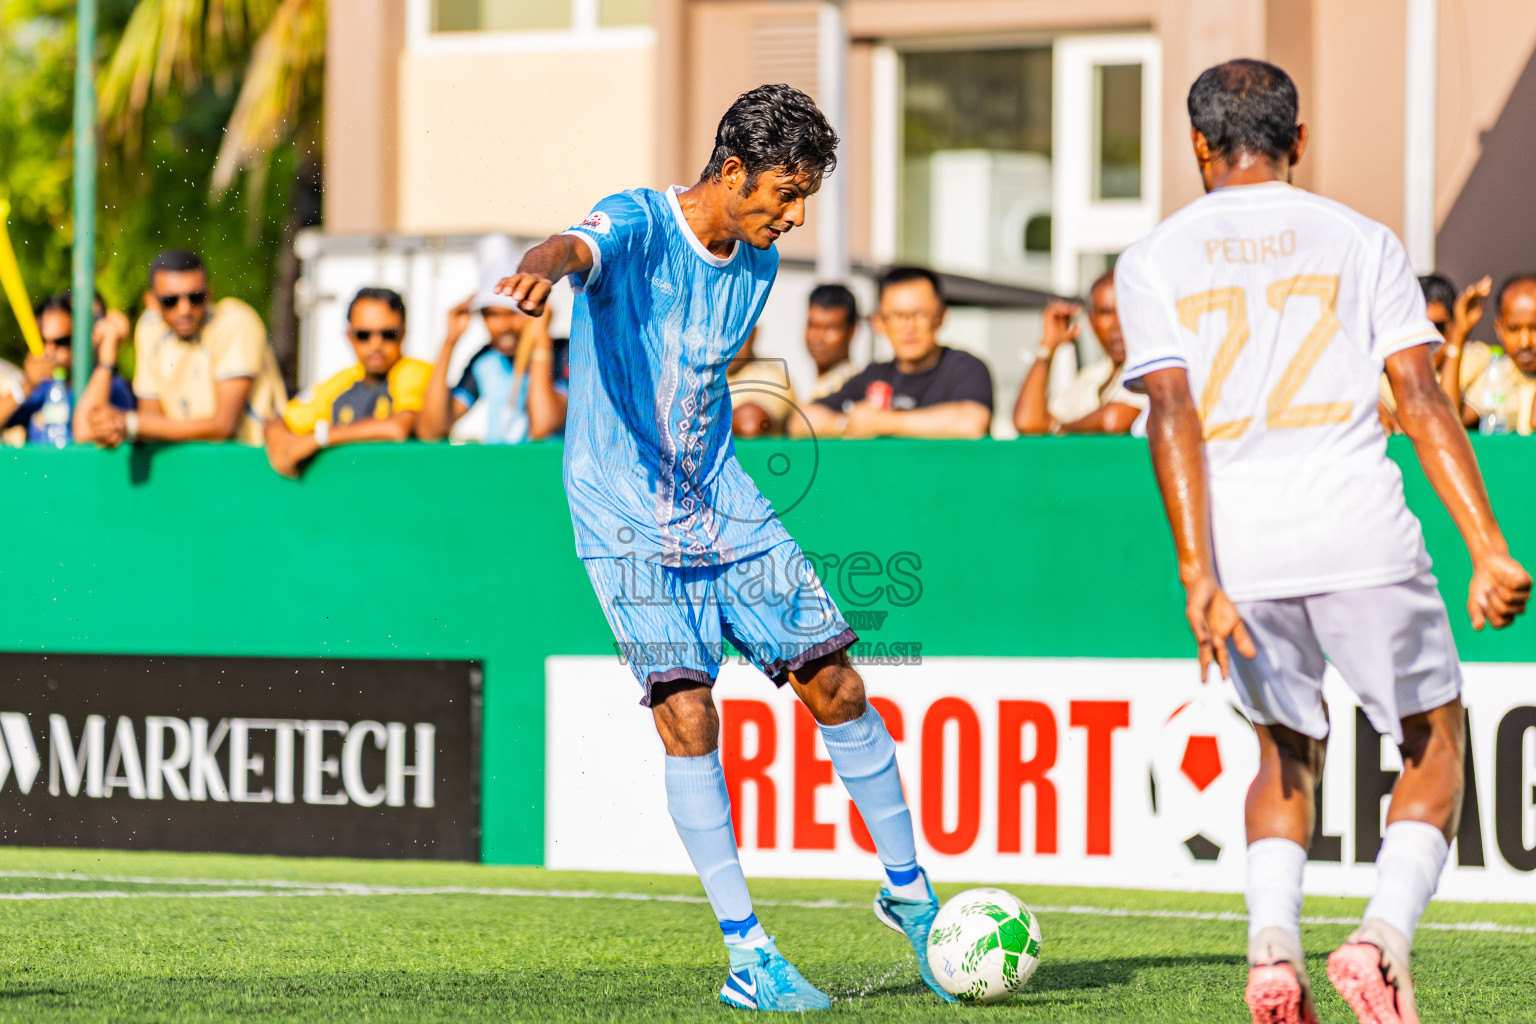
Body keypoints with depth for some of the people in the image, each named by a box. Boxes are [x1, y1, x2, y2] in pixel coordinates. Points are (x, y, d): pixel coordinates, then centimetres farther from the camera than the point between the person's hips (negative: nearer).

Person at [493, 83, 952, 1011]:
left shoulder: (758, 263, 6)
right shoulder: (636, 226, -15)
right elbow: (577, 247, -40)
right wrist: (544, 267, -63)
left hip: (725, 509, 6)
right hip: (628, 522, -6)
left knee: (838, 688, 3)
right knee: (688, 715, -16)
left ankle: (908, 891, 23)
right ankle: (748, 955, -8)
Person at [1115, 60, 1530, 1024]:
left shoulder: (1155, 260, 7)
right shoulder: (1361, 241, 7)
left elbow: (1173, 416, -4)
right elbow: (1422, 399, -2)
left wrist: (1199, 576, -10)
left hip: (1240, 549, 2)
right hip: (1362, 539, -2)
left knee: (1288, 752, 21)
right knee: (1437, 743, 14)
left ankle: (1273, 944, -2)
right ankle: (1384, 935, -9)